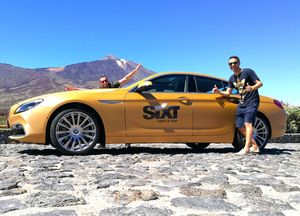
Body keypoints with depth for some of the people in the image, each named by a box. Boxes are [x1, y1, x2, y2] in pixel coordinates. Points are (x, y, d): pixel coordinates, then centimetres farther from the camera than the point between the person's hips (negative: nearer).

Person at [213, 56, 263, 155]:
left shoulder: (248, 72, -7)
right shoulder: (232, 78, 11)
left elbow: (260, 83, -13)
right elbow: (227, 93, 13)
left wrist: (252, 88, -33)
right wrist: (218, 91, -6)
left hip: (252, 102, -7)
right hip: (241, 104, 7)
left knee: (248, 123, -20)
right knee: (240, 127, 4)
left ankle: (246, 148, -24)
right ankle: (255, 146, 15)